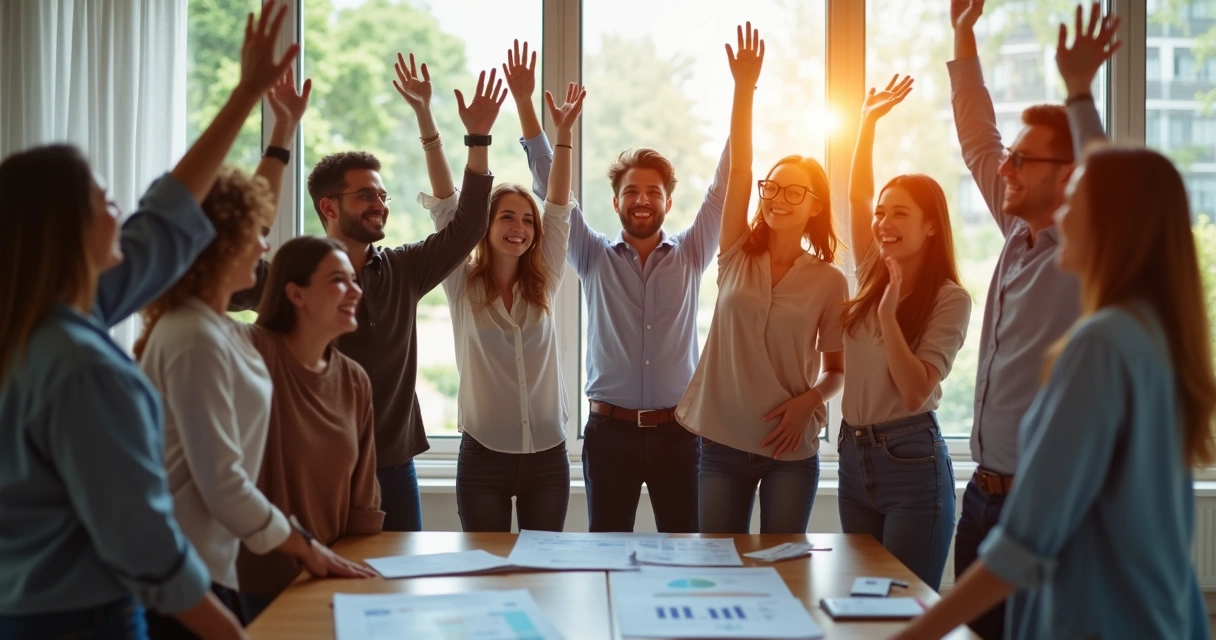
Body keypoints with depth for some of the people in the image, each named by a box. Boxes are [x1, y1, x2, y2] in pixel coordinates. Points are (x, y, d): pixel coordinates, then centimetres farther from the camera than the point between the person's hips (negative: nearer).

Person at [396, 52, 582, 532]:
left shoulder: (544, 285, 4)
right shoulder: (463, 286, -2)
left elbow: (559, 209, -1)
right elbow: (446, 205, -7)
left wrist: (564, 132, -8)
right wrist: (424, 117, -12)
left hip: (547, 455, 2)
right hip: (483, 456, -2)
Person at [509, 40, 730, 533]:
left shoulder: (691, 255, 4)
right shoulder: (594, 258, 4)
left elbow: (725, 184, -1)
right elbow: (551, 186, -1)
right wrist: (524, 103, -8)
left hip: (676, 431, 0)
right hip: (610, 430, 0)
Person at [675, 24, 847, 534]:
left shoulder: (829, 281, -2)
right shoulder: (738, 256, 0)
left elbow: (837, 368, 5)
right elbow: (738, 166, -9)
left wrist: (809, 401, -15)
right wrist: (745, 88, -17)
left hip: (790, 450, -1)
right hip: (722, 443, 1)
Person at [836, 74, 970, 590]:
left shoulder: (949, 299, -9)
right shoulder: (872, 276, 8)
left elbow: (916, 392, -18)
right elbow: (856, 194, 6)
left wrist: (888, 313, -23)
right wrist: (868, 122, 2)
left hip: (911, 461, -6)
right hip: (854, 456, 6)